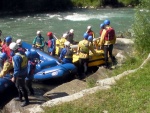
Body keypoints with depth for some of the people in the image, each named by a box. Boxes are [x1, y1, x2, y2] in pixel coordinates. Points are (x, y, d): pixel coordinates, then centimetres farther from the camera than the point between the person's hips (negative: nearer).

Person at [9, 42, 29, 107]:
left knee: (22, 88, 5)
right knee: (18, 86, 25)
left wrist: (14, 77, -15)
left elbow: (16, 69, -25)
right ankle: (20, 98, 41)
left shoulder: (16, 57, -27)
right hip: (24, 73, 9)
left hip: (20, 75, -9)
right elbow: (25, 64, 10)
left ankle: (27, 101, 18)